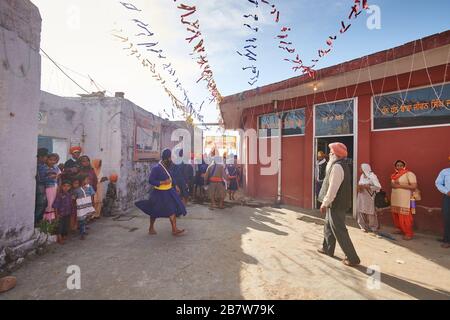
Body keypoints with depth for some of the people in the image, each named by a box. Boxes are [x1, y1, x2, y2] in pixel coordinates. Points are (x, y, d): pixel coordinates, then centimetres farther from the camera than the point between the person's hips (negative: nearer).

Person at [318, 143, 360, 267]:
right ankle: (328, 249, 36)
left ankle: (353, 258, 11)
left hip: (336, 204, -10)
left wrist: (324, 203, -19)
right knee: (329, 226, 22)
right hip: (338, 203, 10)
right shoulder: (341, 164, 10)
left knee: (339, 231, 0)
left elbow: (332, 188, -25)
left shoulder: (337, 166, -22)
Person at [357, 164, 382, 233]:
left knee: (370, 212, 4)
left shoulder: (372, 176, -11)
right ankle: (365, 226, 23)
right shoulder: (362, 176, 10)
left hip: (369, 197, -6)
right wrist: (359, 187, -2)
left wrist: (367, 186, -21)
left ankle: (373, 227, 21)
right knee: (362, 212, 7)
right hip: (362, 197, 6)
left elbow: (378, 186, -17)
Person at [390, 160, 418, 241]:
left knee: (404, 217, -6)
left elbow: (414, 186, -16)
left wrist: (400, 186, -18)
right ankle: (401, 229, 26)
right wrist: (393, 185, 5)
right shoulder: (395, 175, 14)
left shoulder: (409, 174, -9)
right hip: (395, 199, 7)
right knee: (396, 215, 11)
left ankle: (409, 233, 6)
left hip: (405, 199, -7)